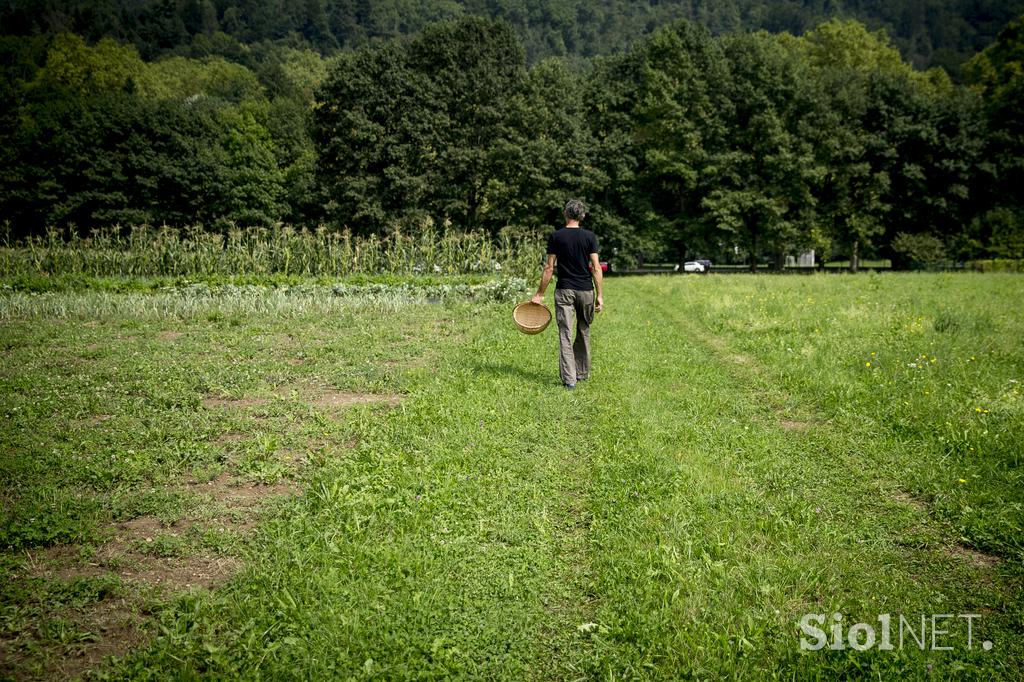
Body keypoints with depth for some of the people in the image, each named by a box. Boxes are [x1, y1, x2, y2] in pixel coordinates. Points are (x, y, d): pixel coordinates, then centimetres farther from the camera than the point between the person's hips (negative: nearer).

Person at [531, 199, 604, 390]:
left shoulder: (555, 236, -1)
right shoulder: (590, 237, 0)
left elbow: (549, 268, -2)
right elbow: (596, 268, -5)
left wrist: (540, 294, 5)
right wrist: (599, 295, 0)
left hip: (564, 291, -1)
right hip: (586, 290, 1)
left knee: (565, 334, -1)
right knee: (584, 332, 17)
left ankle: (569, 379, -8)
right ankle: (583, 373, 28)